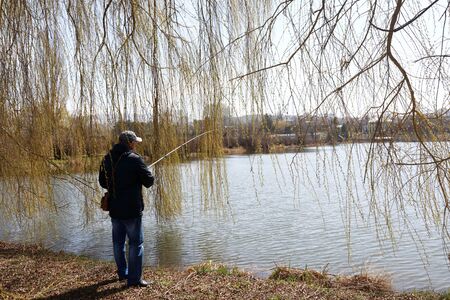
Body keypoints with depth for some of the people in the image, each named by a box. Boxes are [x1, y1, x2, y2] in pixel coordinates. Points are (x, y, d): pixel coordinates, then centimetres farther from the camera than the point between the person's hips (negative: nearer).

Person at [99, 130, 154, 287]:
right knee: (136, 242, 2)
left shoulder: (107, 159, 3)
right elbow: (149, 181, -11)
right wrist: (138, 179, 9)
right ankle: (134, 278, 4)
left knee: (118, 241, 18)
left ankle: (122, 273, 33)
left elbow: (102, 182, 13)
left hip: (114, 209, 7)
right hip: (132, 209, -7)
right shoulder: (134, 159, -16)